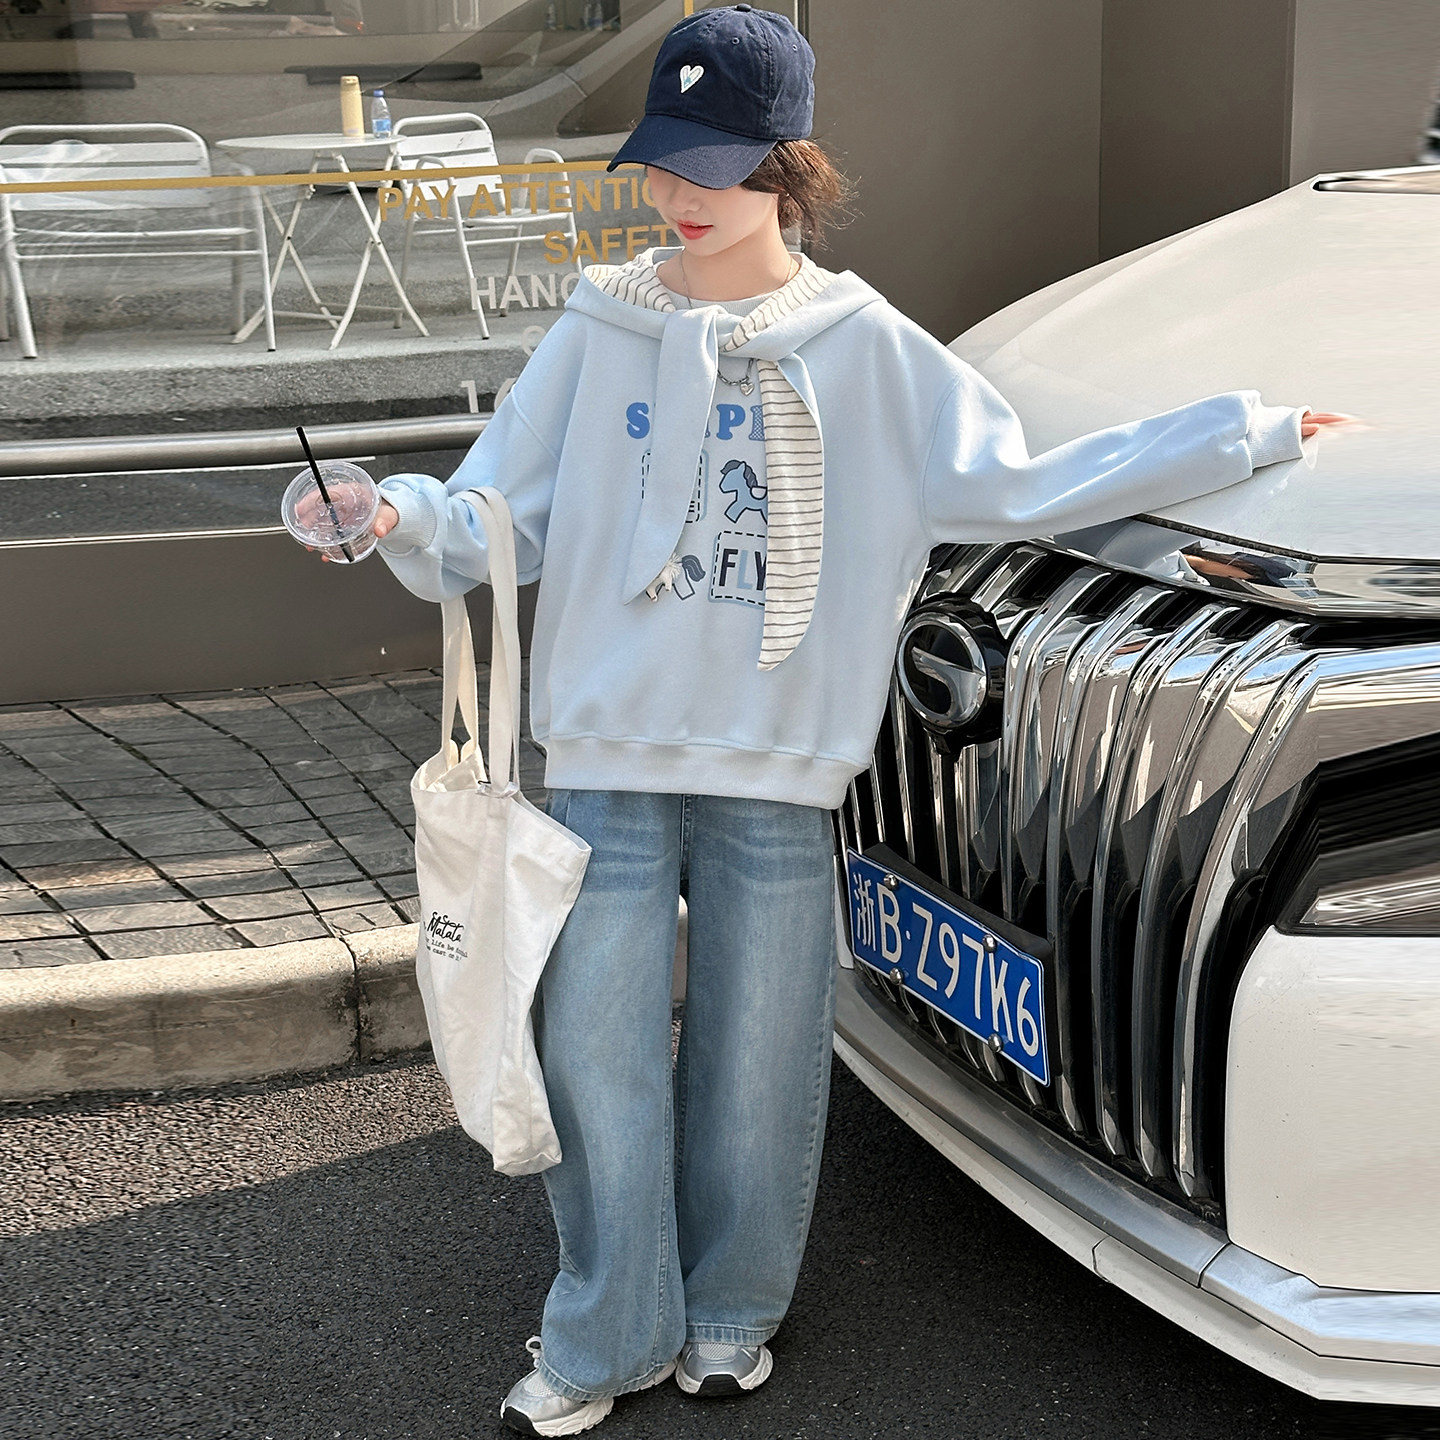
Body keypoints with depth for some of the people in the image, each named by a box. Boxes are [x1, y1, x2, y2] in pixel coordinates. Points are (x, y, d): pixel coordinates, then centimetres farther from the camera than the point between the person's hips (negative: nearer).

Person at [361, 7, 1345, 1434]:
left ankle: (729, 1314, 31)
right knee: (597, 1056, 4)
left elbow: (1017, 485, 0)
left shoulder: (864, 347, 0)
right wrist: (402, 517, -20)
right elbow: (498, 520, 2)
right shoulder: (601, 332, 2)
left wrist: (1247, 432, -1)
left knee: (755, 1061, 9)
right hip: (607, 758, 1)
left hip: (778, 775, 0)